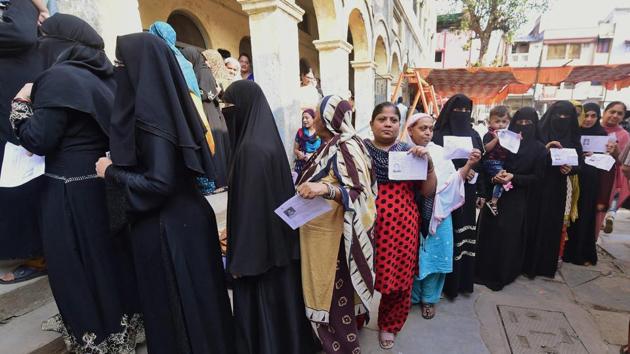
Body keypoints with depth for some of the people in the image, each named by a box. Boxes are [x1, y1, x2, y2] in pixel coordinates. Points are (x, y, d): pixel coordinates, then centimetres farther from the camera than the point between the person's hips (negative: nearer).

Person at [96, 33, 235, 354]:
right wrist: (119, 165, 17)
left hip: (166, 228, -9)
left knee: (174, 309, 11)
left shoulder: (149, 113, -19)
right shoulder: (170, 104, 7)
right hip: (188, 216, 9)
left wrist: (111, 171, -9)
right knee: (198, 301, 22)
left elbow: (159, 183, -25)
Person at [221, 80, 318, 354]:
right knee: (280, 299, 23)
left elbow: (248, 205, -22)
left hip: (257, 244, -9)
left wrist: (241, 258, -14)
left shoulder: (251, 148, -22)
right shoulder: (268, 138, 6)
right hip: (278, 238, 9)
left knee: (260, 308, 11)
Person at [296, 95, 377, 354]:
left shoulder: (345, 147, -17)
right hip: (318, 231, 9)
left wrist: (326, 189, -38)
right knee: (323, 290, 21)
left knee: (333, 293, 6)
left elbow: (357, 193, -25)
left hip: (332, 235, -9)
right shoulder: (329, 146, 11)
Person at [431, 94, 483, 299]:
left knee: (466, 236, 10)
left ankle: (464, 280, 24)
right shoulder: (439, 135, -3)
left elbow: (481, 165, 13)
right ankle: (448, 283, 12)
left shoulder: (474, 135, 12)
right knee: (448, 236, -2)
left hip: (468, 193, 5)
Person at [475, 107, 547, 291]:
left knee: (509, 238, 2)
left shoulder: (539, 148, 3)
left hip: (518, 201, -1)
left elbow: (537, 177, -2)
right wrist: (494, 176, -19)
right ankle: (484, 271, 18)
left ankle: (501, 275, 18)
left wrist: (513, 177, -17)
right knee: (489, 234, 4)